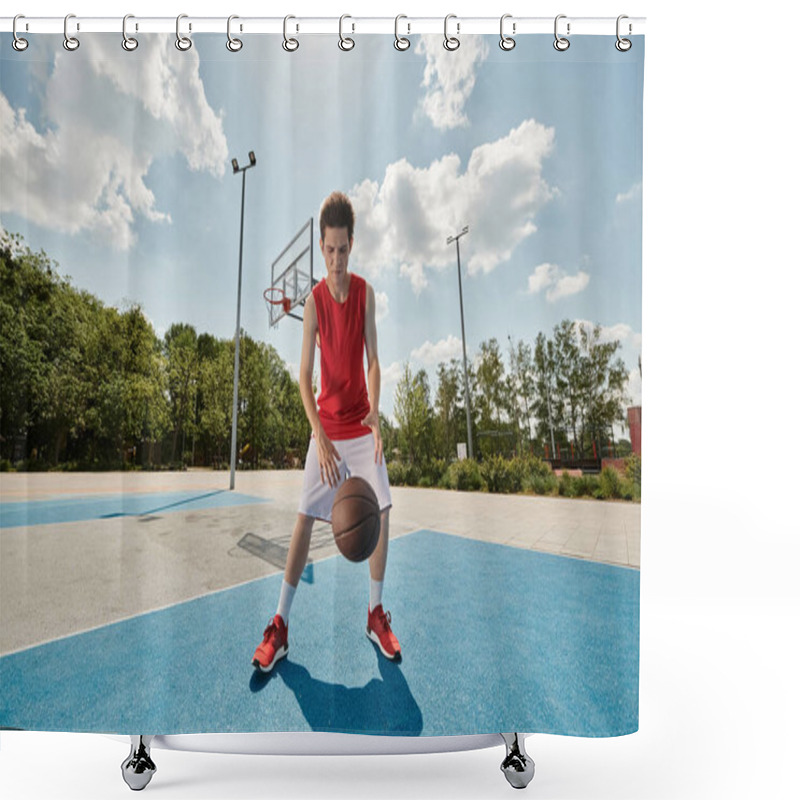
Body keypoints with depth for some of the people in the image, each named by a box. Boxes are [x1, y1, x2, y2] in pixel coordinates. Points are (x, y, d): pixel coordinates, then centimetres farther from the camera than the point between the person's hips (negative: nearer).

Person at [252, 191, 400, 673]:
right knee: (305, 517, -2)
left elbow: (374, 362, -4)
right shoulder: (314, 300, -5)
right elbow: (305, 377, -8)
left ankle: (376, 614, 16)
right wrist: (321, 437, -19)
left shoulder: (366, 292, -2)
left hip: (362, 425, 1)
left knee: (382, 510, -6)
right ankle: (280, 625, 13)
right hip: (325, 427, -1)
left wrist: (375, 412, -22)